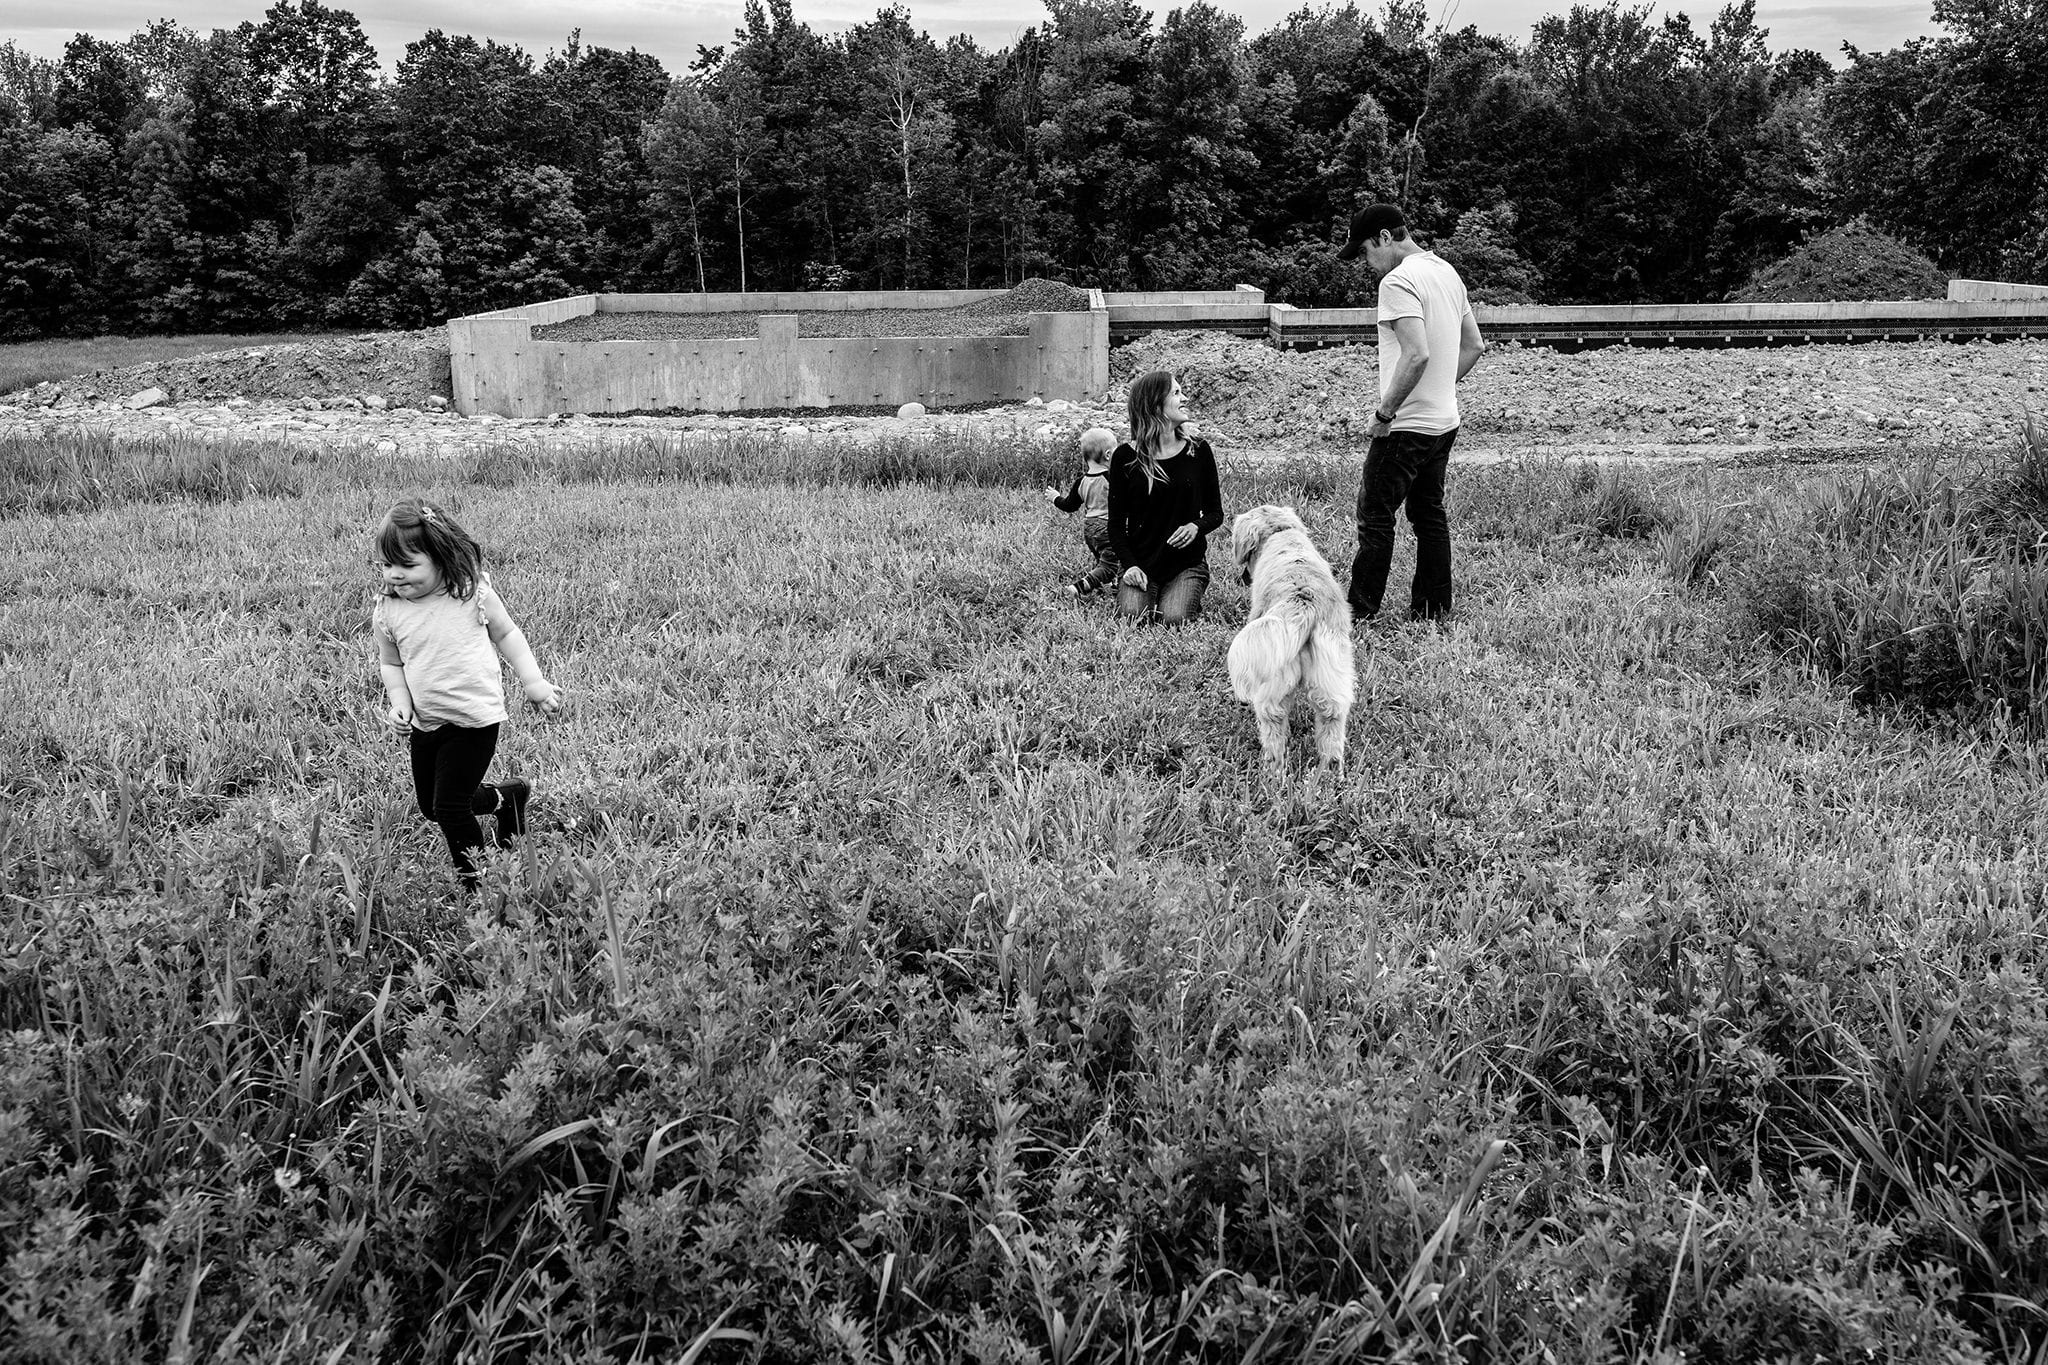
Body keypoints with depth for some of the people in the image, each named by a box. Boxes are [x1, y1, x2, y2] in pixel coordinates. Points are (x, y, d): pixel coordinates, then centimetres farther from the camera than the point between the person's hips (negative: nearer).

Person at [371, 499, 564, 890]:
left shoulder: (472, 593, -14)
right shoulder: (387, 611, -6)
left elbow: (507, 634, 2)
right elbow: (390, 663, 9)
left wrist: (533, 682, -2)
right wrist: (399, 704, -7)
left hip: (474, 719, -5)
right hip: (425, 724, 5)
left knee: (449, 807, -8)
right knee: (430, 806, 18)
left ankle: (475, 880, 15)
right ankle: (507, 797, 41)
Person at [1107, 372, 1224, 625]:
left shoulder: (1198, 450, 0)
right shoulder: (1125, 456, -3)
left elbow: (1216, 512, 8)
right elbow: (1116, 523, 1)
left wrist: (1197, 526, -15)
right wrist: (1129, 564, -14)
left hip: (1187, 563, 0)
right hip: (1141, 562, 0)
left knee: (1174, 619, -22)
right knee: (1131, 615, -23)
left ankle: (1190, 596, 14)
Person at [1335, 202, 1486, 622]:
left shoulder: (1398, 281, -17)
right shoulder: (1447, 272, 13)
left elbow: (1417, 354, -28)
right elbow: (1474, 345, 18)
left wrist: (1384, 412, -21)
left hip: (1405, 426, -9)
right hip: (1445, 422, 9)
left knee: (1375, 517, -1)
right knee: (1429, 513, 15)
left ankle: (1360, 612, 3)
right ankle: (1433, 610, 20)